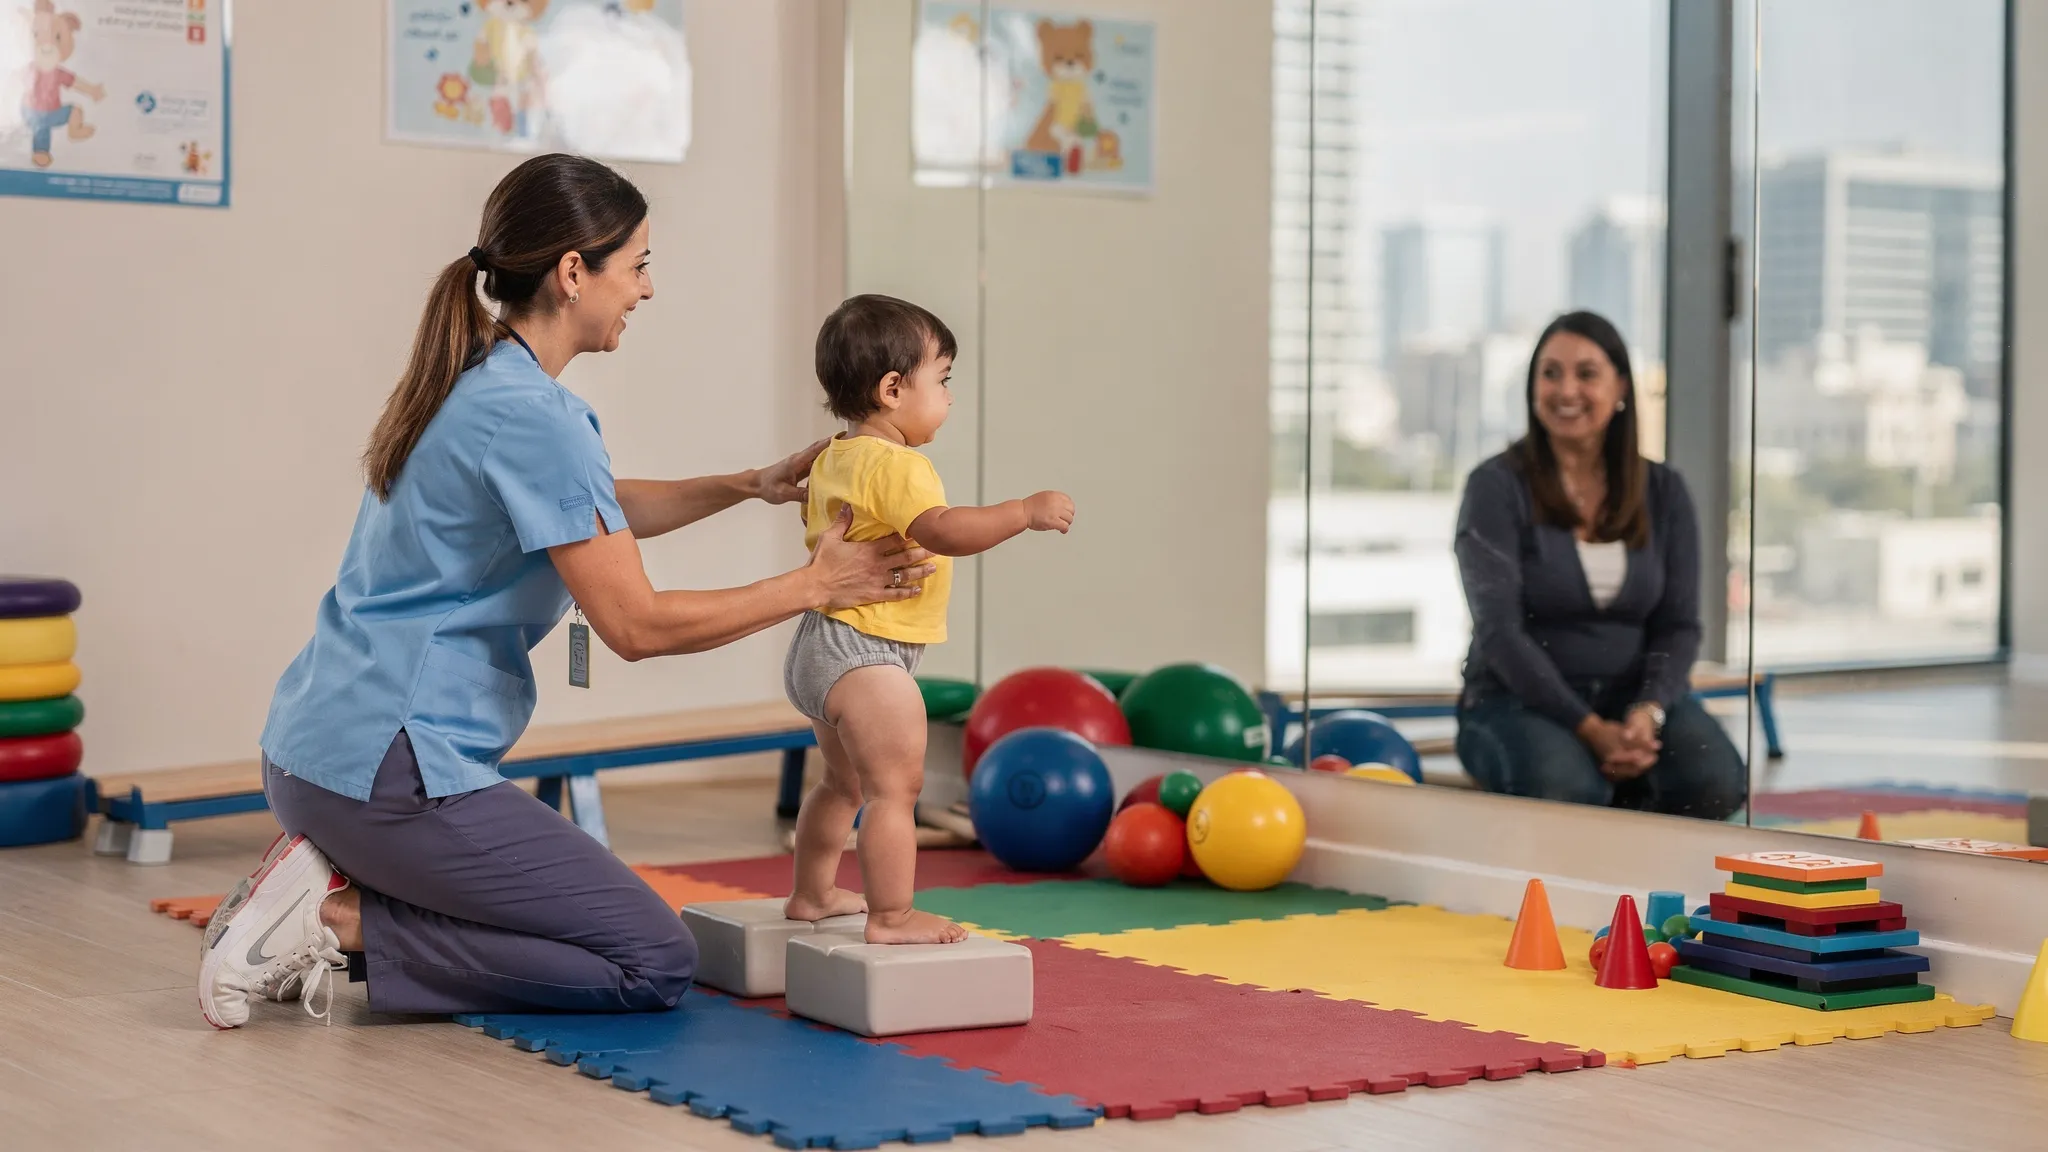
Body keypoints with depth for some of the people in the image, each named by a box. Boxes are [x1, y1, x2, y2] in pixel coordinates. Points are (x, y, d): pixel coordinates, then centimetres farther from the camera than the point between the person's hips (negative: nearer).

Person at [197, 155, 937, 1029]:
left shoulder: (476, 381, 12)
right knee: (656, 964, -4)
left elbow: (595, 510, 29)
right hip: (386, 769, -10)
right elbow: (636, 624, -15)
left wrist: (751, 487, 19)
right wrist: (814, 587, -5)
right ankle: (344, 924, -9)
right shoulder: (532, 416, -17)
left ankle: (333, 883, 8)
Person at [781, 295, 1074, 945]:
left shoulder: (833, 459, 11)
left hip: (820, 649, 11)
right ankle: (892, 917, -9)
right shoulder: (895, 465, -20)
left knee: (844, 783, 25)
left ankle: (812, 894, 37)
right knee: (895, 787, -9)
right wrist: (1026, 512, -32)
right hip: (866, 655, -11)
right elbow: (940, 531, -34)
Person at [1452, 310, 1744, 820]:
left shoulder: (1664, 492, 7)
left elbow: (1678, 625, 2)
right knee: (1566, 789, -38)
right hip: (1519, 699, -3)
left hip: (1633, 695, 4)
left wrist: (1648, 712, -19)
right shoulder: (1496, 487, -6)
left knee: (1715, 780, -28)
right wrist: (1590, 729, -24)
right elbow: (1499, 630, -14)